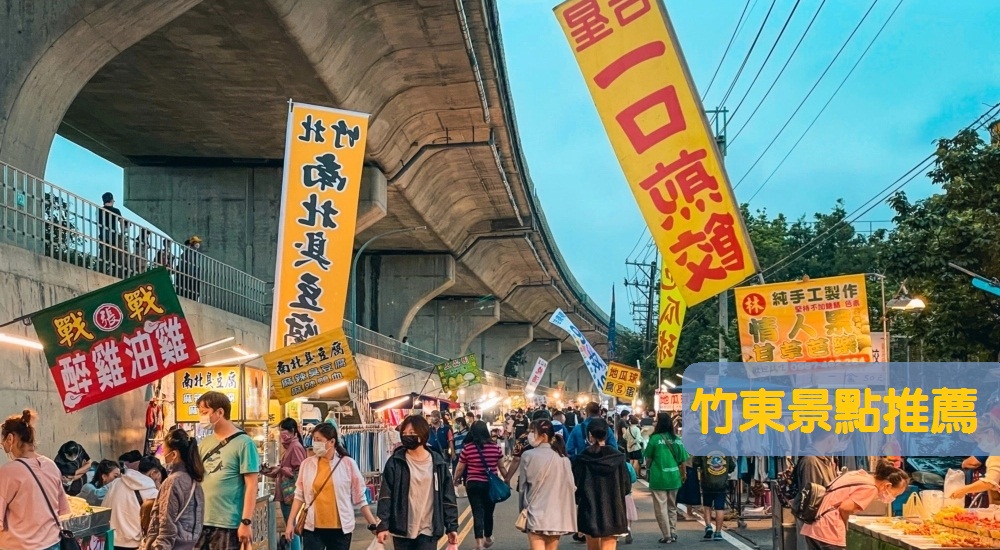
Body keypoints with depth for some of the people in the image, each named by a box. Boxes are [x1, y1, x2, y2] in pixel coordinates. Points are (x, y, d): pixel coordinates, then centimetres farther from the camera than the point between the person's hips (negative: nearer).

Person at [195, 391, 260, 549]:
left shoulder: (243, 443, -7)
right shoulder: (204, 443, 12)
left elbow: (251, 485, -10)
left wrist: (246, 522, -15)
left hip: (228, 524, -6)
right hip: (200, 522, 6)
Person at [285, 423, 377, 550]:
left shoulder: (348, 464, -3)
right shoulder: (307, 464, 3)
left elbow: (360, 498, 1)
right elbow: (299, 496, 8)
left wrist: (373, 524, -1)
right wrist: (290, 522, 3)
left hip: (340, 529, -1)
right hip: (312, 528, 1)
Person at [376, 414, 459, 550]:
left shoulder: (439, 463, 2)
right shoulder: (395, 462, -2)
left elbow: (448, 497, 6)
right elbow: (386, 496, -3)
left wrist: (452, 527, 3)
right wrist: (383, 525, -11)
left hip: (428, 531, 0)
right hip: (402, 530, 0)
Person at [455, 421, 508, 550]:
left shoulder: (467, 448, -8)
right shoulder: (495, 447, -4)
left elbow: (460, 469, 0)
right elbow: (501, 467, 5)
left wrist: (455, 480, 19)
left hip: (473, 484, -2)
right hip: (491, 484, 2)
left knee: (478, 513, 1)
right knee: (488, 512, 18)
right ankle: (488, 538, 37)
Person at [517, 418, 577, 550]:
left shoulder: (528, 456, -8)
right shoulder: (563, 458, 2)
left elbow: (522, 486, -1)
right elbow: (571, 486, 5)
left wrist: (524, 508, 12)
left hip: (536, 514, -4)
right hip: (557, 515, 4)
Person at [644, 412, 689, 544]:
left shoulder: (655, 438, -12)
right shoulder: (677, 439, 1)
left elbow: (648, 458, -1)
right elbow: (683, 460, 6)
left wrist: (648, 468, 20)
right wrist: (683, 474, 22)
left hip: (658, 478, -5)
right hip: (674, 478, 5)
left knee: (661, 508, 3)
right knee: (672, 507, 19)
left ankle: (667, 536, 3)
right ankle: (673, 533, 21)